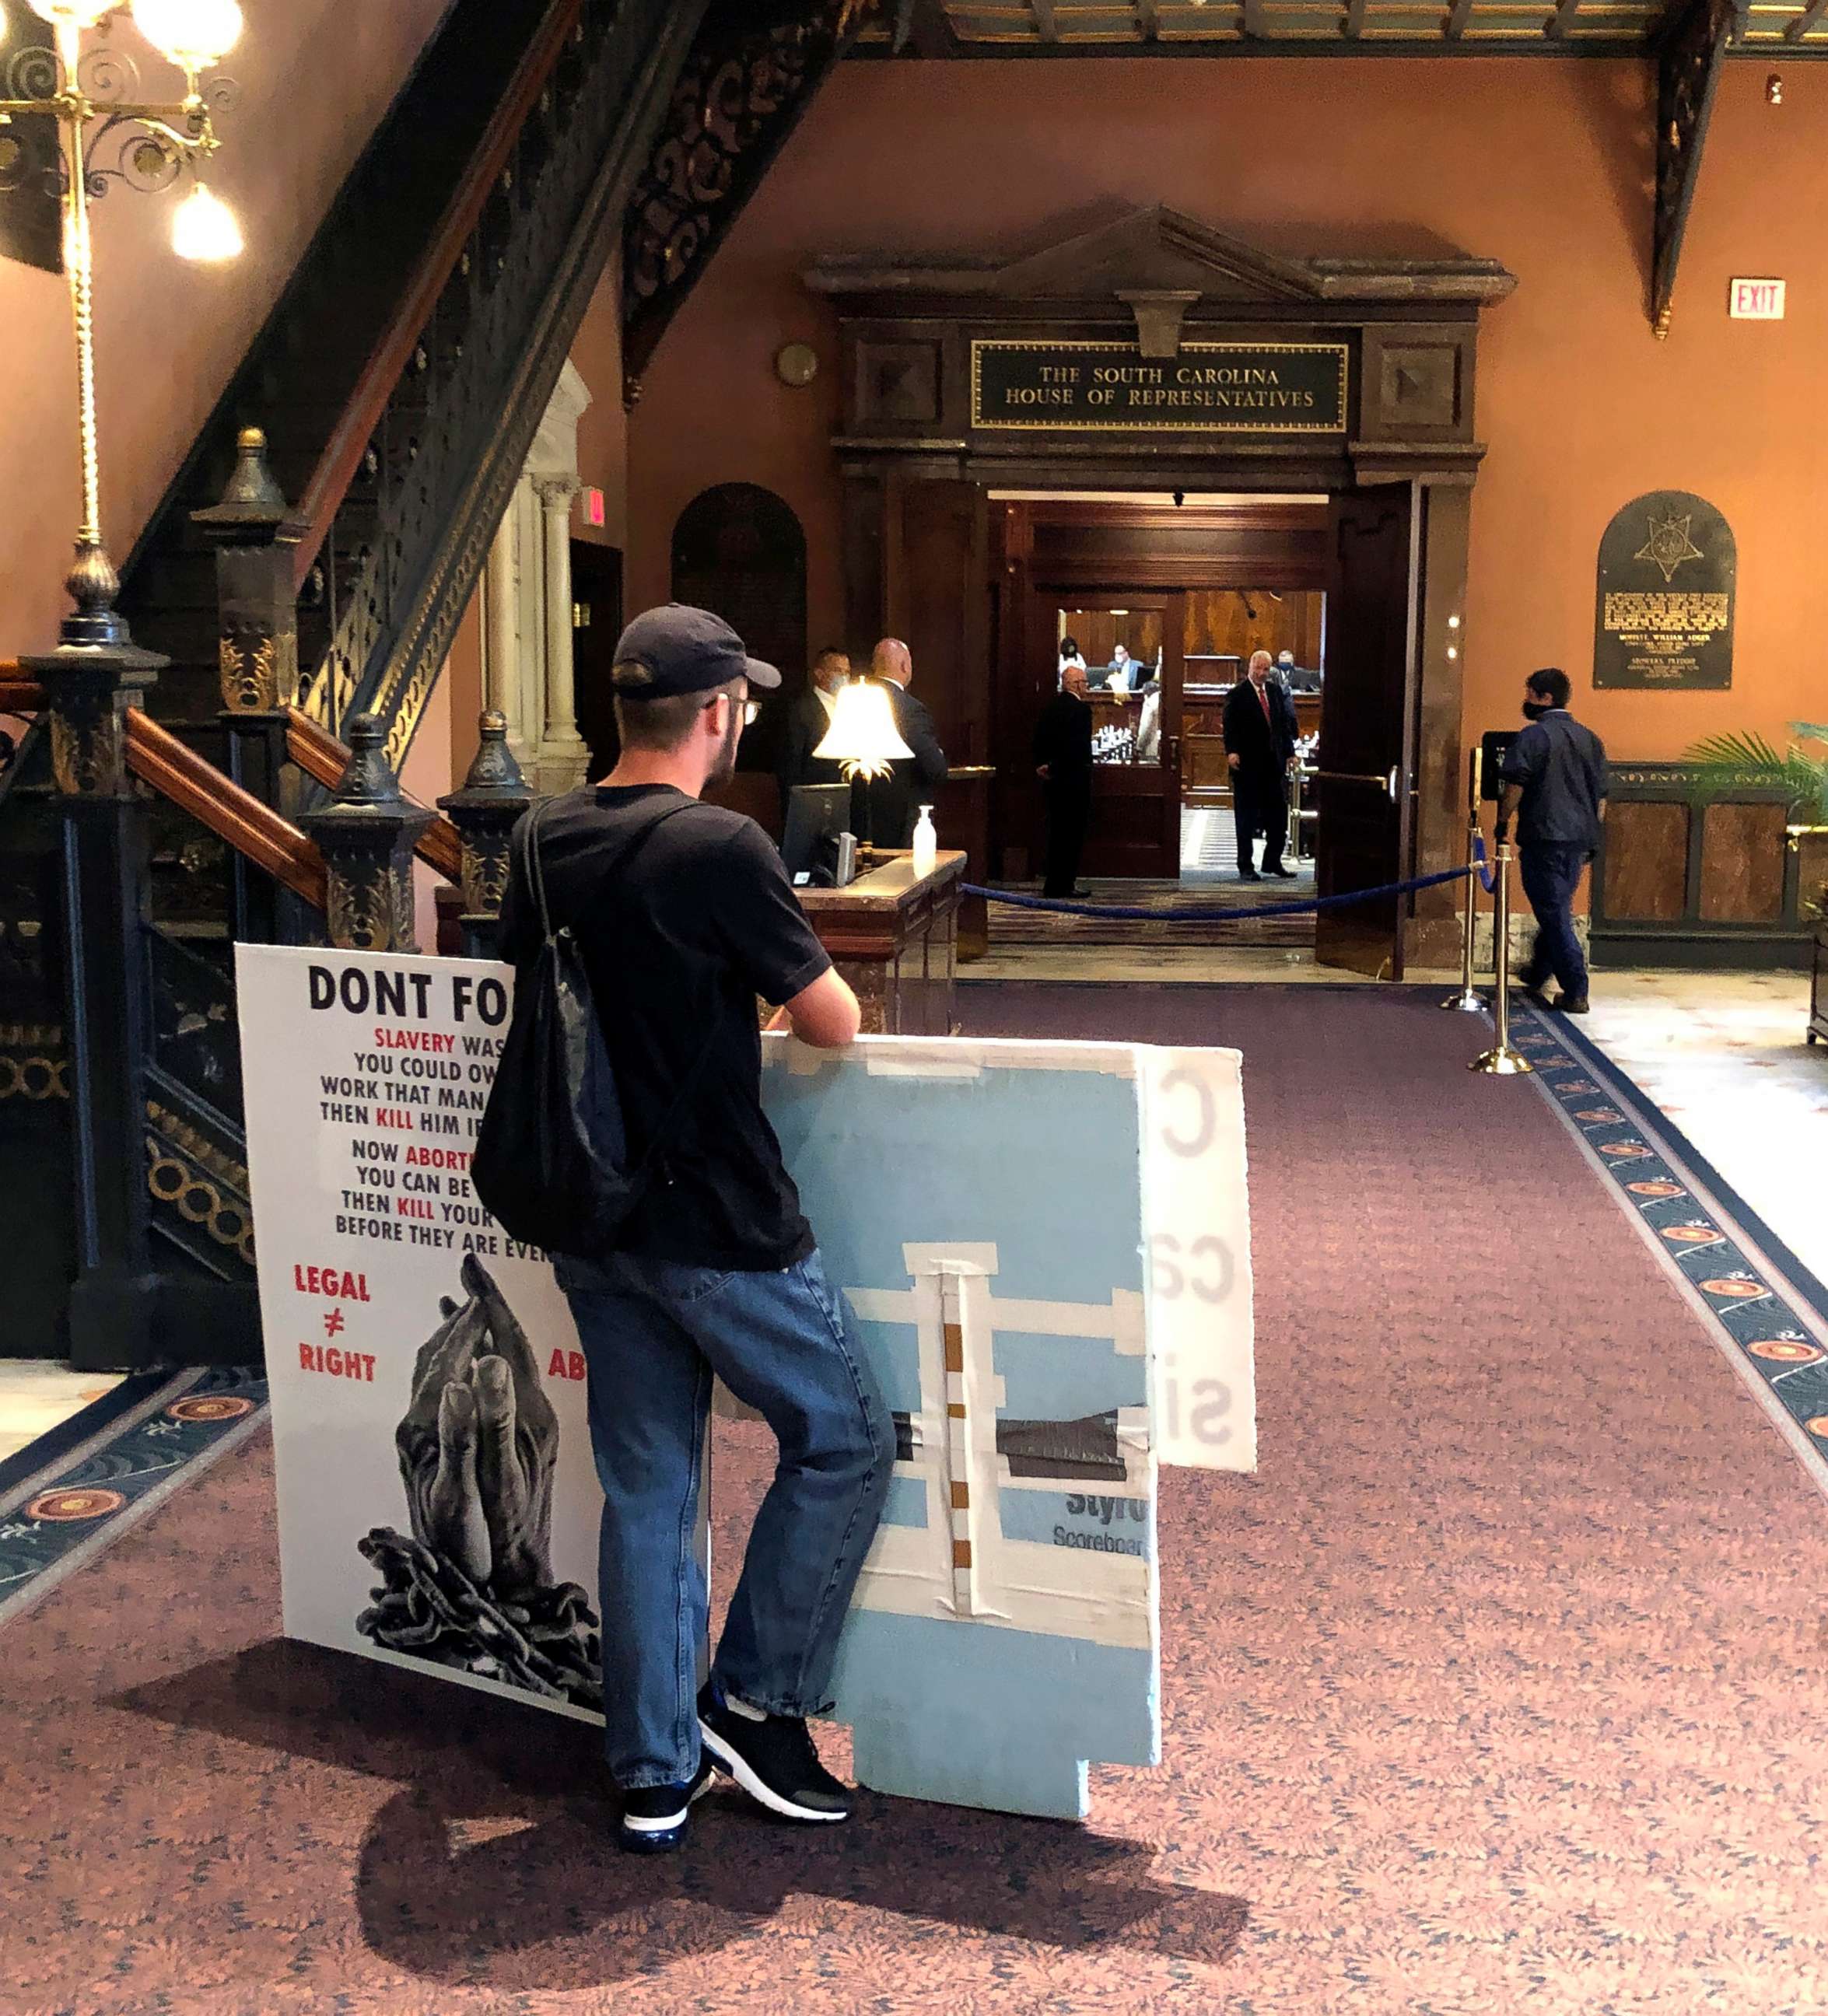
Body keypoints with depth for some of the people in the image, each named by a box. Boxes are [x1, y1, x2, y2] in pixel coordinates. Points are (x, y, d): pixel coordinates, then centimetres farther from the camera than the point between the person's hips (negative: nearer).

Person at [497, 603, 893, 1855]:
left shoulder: (546, 845, 4)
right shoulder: (721, 848, -17)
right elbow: (836, 1026, -13)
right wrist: (782, 992, 10)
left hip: (593, 1225, 7)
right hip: (719, 1223, -7)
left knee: (645, 1492, 14)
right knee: (846, 1442, 13)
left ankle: (653, 1777, 21)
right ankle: (754, 1703, 17)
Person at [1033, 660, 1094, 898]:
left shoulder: (1050, 707, 10)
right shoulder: (1080, 709, -14)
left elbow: (1039, 740, 11)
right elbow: (1081, 747, -18)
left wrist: (1041, 765, 9)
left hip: (1053, 780, 8)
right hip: (1075, 780, -8)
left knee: (1057, 832, 13)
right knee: (1074, 832, -1)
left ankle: (1054, 884, 17)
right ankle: (1065, 884, 0)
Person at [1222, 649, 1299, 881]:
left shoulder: (1276, 691, 11)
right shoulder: (1237, 695, -5)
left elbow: (1284, 723, 15)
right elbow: (1230, 725, -12)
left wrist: (1290, 752, 10)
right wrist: (1231, 751, -25)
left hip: (1273, 762, 5)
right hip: (1247, 765, -5)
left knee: (1279, 814, 7)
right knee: (1246, 818, 2)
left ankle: (1272, 862, 20)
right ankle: (1246, 866, 8)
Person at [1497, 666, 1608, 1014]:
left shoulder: (1535, 736, -10)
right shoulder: (1590, 739, 13)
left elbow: (1515, 785, -15)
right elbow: (1601, 793, 17)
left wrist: (1503, 822, -2)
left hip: (1544, 838, -7)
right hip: (1580, 840, 7)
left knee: (1554, 915, -4)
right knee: (1558, 909, 20)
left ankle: (1576, 993, -6)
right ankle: (1537, 974, 36)